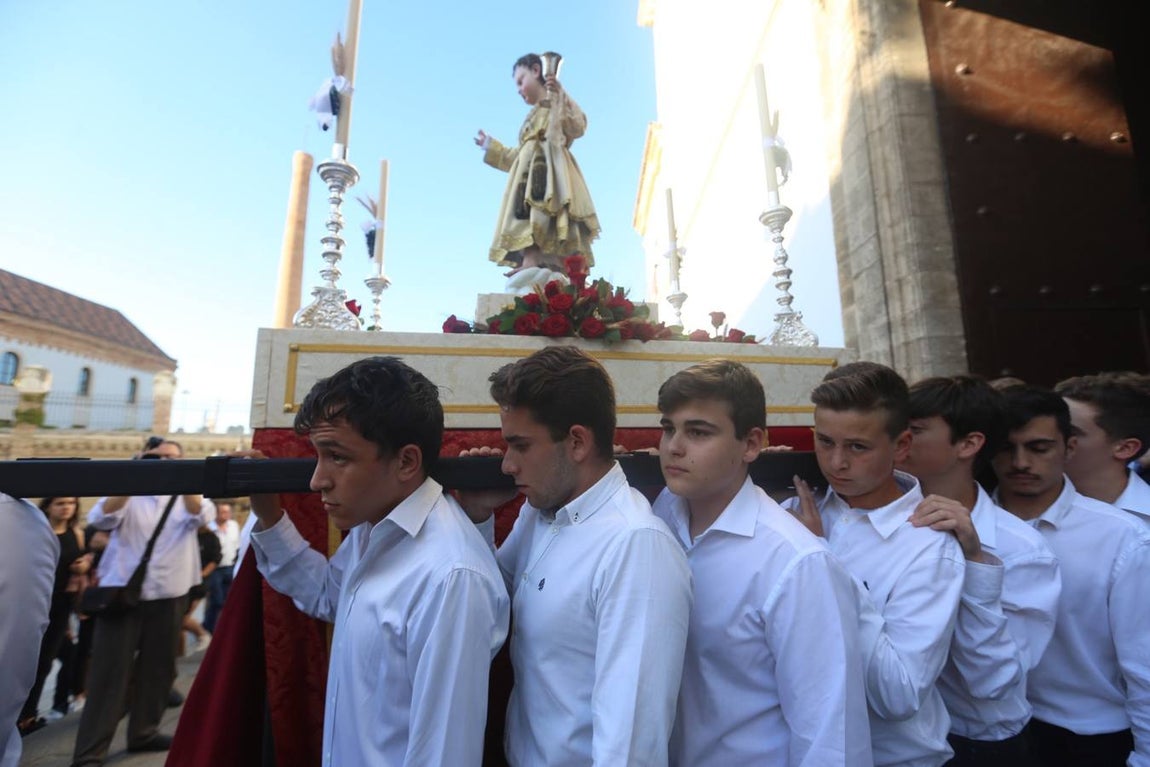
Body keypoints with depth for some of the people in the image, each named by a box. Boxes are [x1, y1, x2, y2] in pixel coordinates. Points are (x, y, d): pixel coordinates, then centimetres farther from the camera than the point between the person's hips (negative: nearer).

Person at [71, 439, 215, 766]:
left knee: (158, 669, 13)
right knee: (109, 673, 0)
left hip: (168, 596, 2)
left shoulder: (188, 498, 5)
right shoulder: (128, 496, 3)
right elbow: (99, 518, -14)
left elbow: (202, 514, -17)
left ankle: (143, 731, 29)